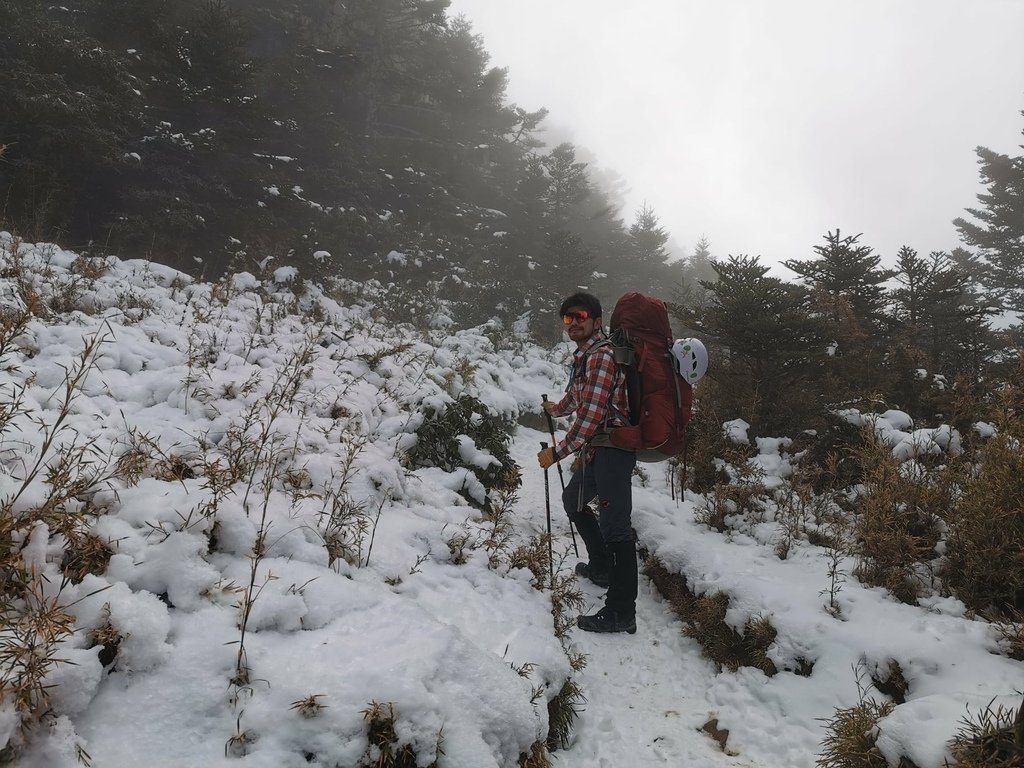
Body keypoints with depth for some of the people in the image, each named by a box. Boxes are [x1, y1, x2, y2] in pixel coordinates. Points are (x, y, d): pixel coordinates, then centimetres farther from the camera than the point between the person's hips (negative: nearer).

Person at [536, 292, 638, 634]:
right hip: (595, 450, 11)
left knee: (614, 526, -11)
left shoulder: (602, 355, -16)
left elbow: (591, 415, -22)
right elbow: (576, 396, 35)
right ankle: (601, 567, 41)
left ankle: (621, 613, -7)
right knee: (573, 500, 27)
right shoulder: (584, 355, 15)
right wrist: (556, 408, 55)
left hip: (612, 449, -11)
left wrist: (557, 452, -17)